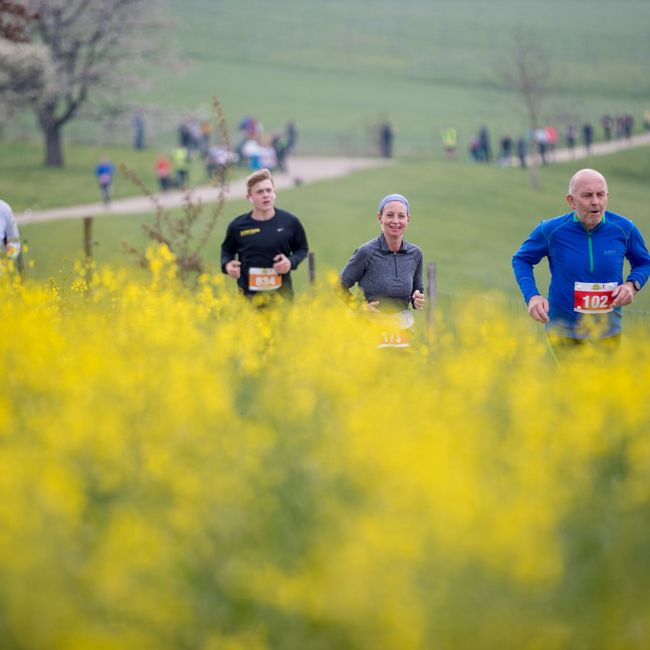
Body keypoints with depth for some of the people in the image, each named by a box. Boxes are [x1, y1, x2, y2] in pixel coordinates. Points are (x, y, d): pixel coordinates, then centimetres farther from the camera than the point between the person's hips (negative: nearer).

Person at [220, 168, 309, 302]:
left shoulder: (290, 222, -3)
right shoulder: (238, 226, -4)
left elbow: (302, 249, 12)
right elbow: (227, 250, 15)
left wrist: (291, 262, -8)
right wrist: (227, 265, -6)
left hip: (281, 294, 1)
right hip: (249, 295, -1)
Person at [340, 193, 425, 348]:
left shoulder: (415, 254, 4)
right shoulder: (366, 252, -9)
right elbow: (341, 287, 1)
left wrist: (418, 300, -4)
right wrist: (361, 307, -11)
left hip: (403, 328, 4)